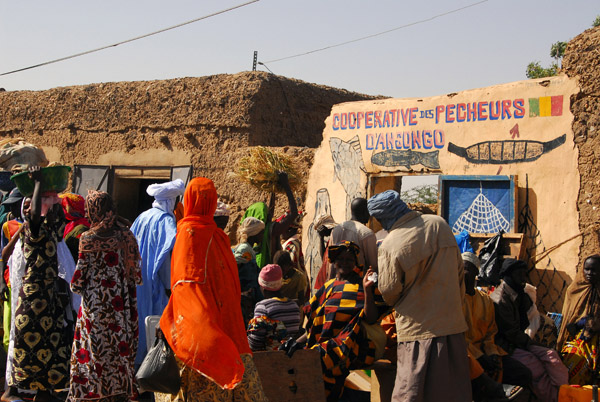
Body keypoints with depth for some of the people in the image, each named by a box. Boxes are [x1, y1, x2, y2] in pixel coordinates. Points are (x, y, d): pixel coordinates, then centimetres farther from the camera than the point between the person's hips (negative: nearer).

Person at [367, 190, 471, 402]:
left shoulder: (391, 245, -16)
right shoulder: (439, 224, 0)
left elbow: (389, 294, -6)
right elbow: (458, 271, 10)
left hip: (418, 330, -5)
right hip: (452, 323, 5)